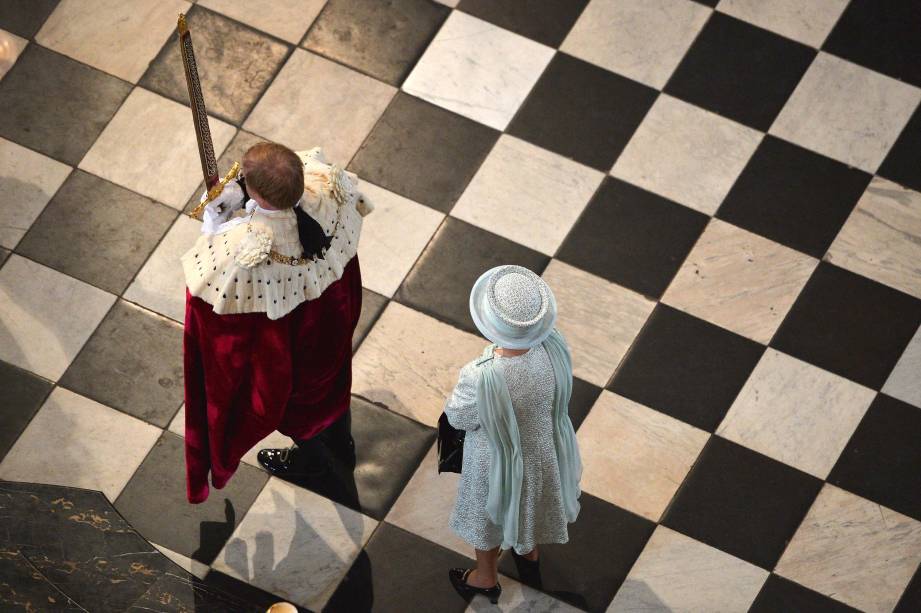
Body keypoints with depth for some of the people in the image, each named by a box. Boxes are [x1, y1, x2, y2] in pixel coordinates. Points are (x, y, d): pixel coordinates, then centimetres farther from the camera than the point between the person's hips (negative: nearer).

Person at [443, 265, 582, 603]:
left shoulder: (482, 378, -44)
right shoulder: (553, 346, -30)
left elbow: (457, 417, -22)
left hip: (500, 459, -4)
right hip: (544, 447, 4)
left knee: (488, 513, 29)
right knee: (532, 499, 37)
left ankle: (486, 578, 57)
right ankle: (530, 549, 67)